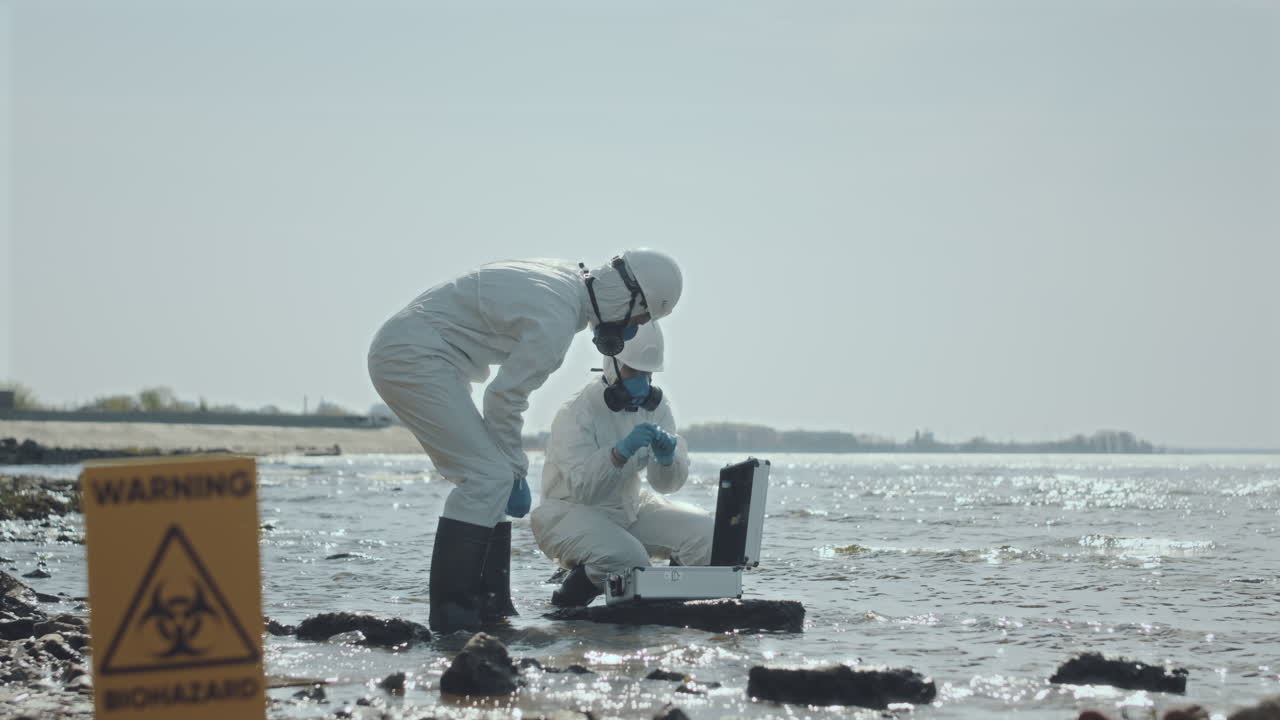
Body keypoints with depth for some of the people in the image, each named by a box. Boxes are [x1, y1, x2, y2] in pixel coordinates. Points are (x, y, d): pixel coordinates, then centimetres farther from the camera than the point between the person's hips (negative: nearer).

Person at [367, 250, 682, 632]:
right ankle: (451, 612, -16)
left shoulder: (564, 280, 9)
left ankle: (490, 607, 11)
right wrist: (516, 470, -6)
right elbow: (505, 397, -16)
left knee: (493, 478, 10)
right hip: (412, 357, -11)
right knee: (488, 476, -15)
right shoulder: (555, 321, -20)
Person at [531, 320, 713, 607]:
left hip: (630, 508, 6)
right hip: (572, 511, -6)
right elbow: (583, 488, -29)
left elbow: (667, 484, -2)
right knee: (626, 558, -35)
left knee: (706, 534, -13)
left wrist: (667, 458, -25)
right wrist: (622, 451, -41)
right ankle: (569, 597, -6)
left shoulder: (655, 405, 1)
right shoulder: (576, 413, -19)